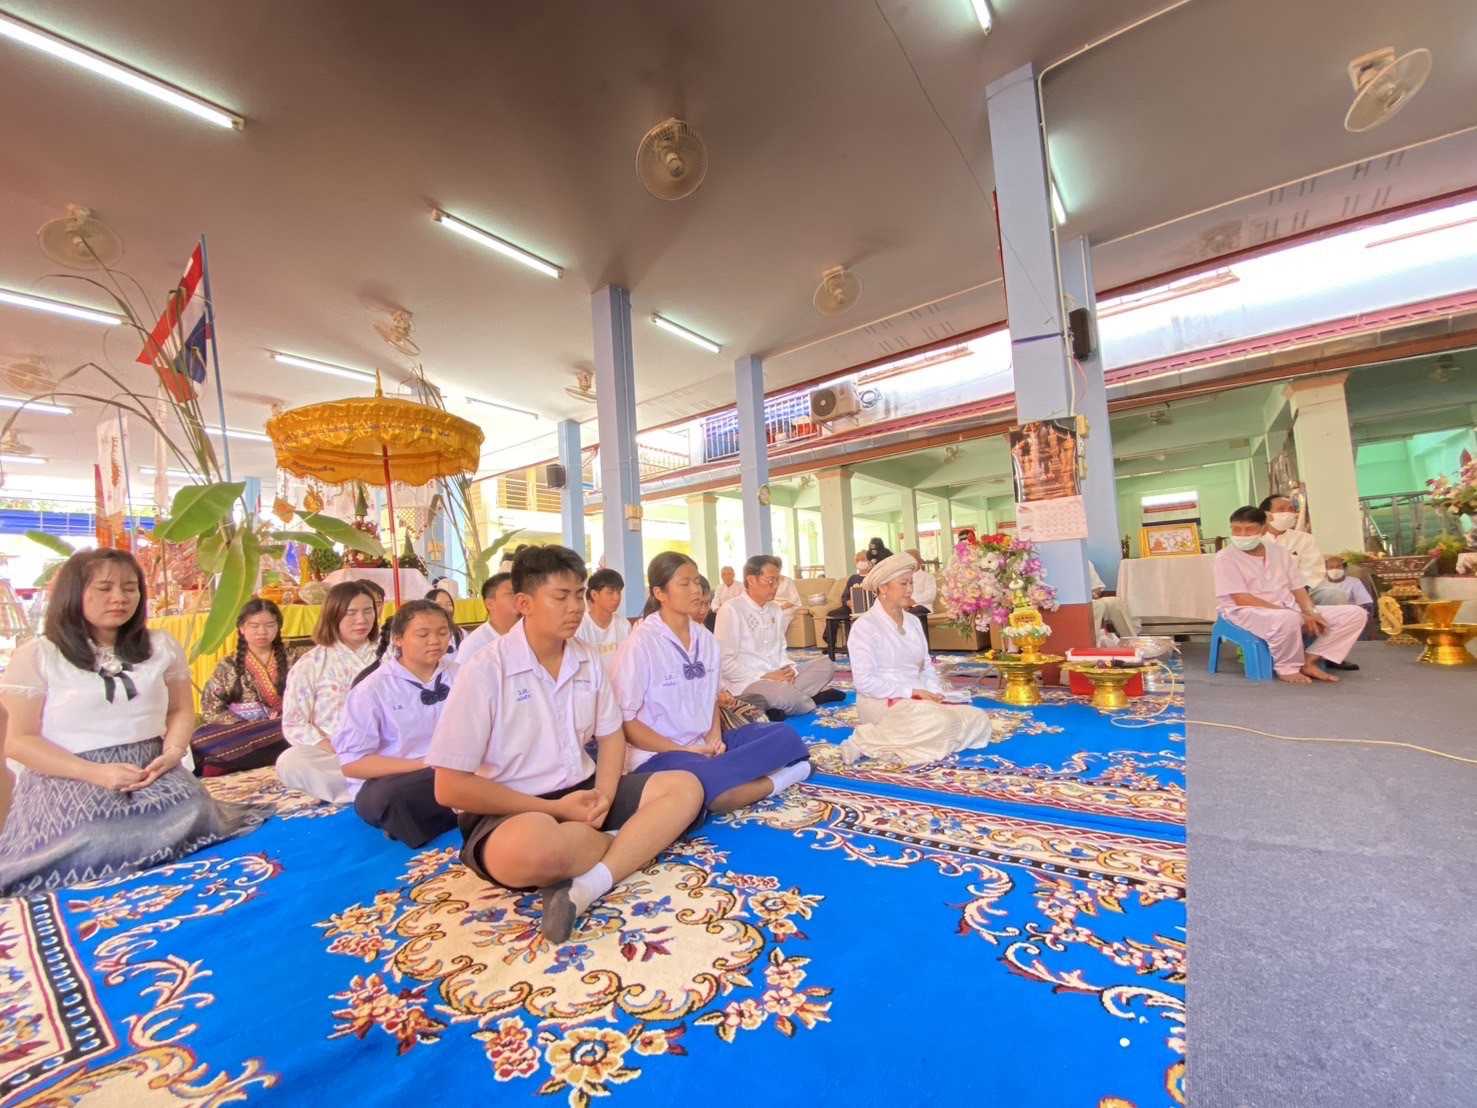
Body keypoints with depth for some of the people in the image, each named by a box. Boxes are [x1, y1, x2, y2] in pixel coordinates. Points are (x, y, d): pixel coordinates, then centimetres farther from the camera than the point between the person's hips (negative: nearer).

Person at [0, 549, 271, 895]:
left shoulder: (162, 646, 9)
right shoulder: (37, 656, -1)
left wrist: (173, 752, -8)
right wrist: (95, 773, -17)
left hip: (151, 773, 2)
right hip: (68, 781, -2)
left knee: (192, 815, -27)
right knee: (89, 844, -32)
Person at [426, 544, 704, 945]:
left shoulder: (589, 661, 3)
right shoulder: (484, 672, -14)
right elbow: (450, 787, -14)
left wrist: (604, 794, -10)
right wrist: (555, 808, -15)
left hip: (582, 793, 6)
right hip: (510, 812, -6)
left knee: (684, 788, -10)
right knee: (533, 846, -40)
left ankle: (588, 885, -25)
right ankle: (640, 842, -11)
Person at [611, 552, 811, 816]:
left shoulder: (705, 638, 7)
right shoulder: (640, 645, -13)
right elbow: (624, 721, -12)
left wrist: (714, 737, -5)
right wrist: (684, 750, -16)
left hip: (705, 746, 6)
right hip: (658, 755, -6)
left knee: (784, 735, -8)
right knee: (706, 783, -37)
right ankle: (772, 781, -12)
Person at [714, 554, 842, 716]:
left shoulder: (774, 609, 14)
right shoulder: (731, 610, -13)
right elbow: (724, 663, -17)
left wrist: (788, 668, -3)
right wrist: (764, 676, -19)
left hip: (778, 676, 8)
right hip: (748, 682, -8)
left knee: (825, 665, 3)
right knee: (784, 694, -35)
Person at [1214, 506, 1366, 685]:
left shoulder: (1279, 552, 12)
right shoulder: (1225, 558, -9)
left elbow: (1298, 589, 14)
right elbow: (1242, 600, -16)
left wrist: (1310, 612, -8)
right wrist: (1298, 615, -18)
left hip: (1290, 611, 8)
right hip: (1247, 613, -7)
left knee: (1354, 614, -3)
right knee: (1287, 619, -39)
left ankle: (1309, 661, -4)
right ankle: (1287, 668, -12)